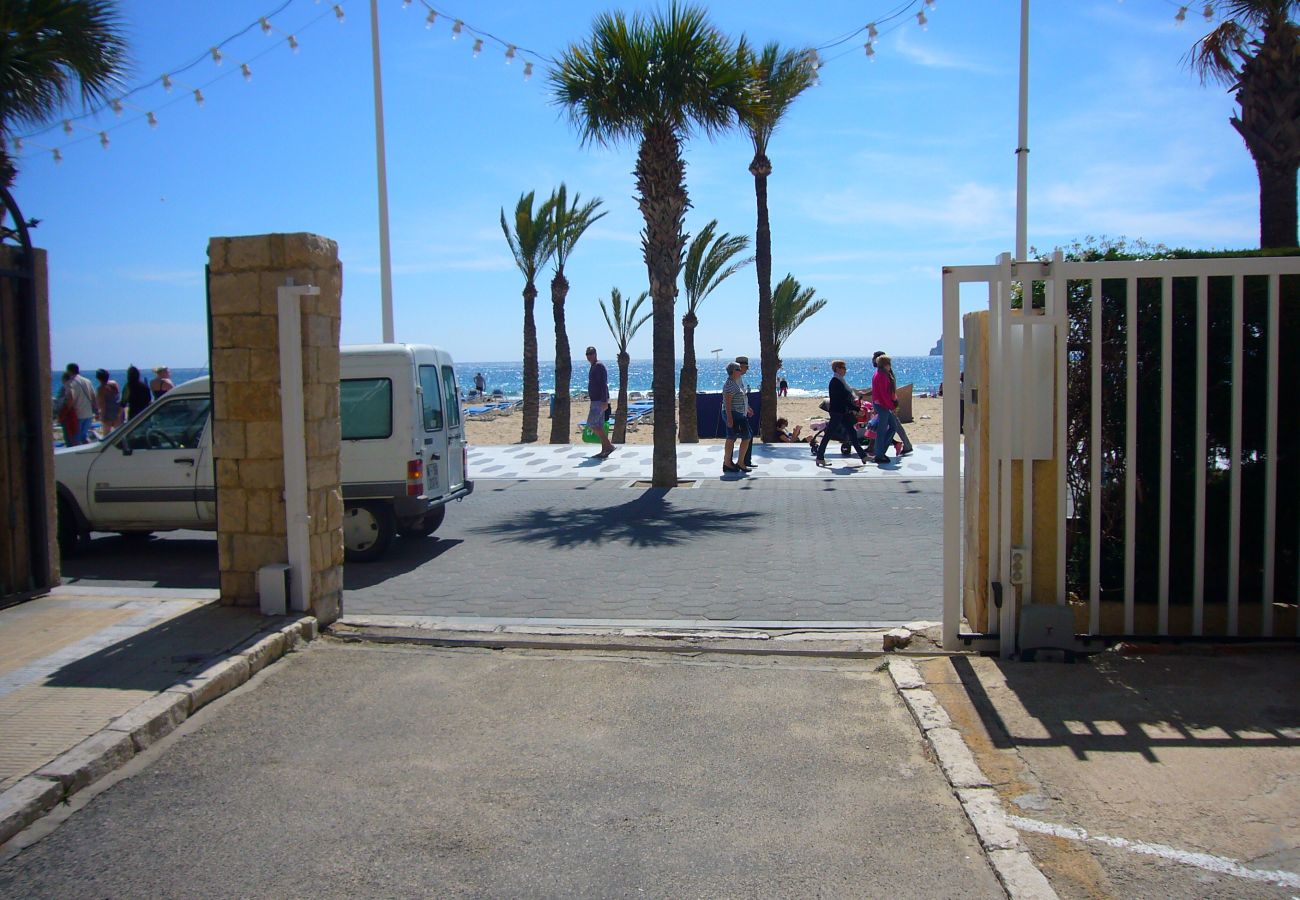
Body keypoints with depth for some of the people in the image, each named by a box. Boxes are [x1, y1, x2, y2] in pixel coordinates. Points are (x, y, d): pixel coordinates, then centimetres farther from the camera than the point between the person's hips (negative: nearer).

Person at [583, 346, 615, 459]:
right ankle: (604, 451, 8)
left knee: (591, 424, -11)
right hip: (597, 401, 10)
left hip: (599, 401, -10)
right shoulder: (593, 367, 19)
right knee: (599, 426, 8)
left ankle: (609, 445, -9)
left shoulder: (599, 366, -13)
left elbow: (603, 384, -20)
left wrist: (604, 401, -26)